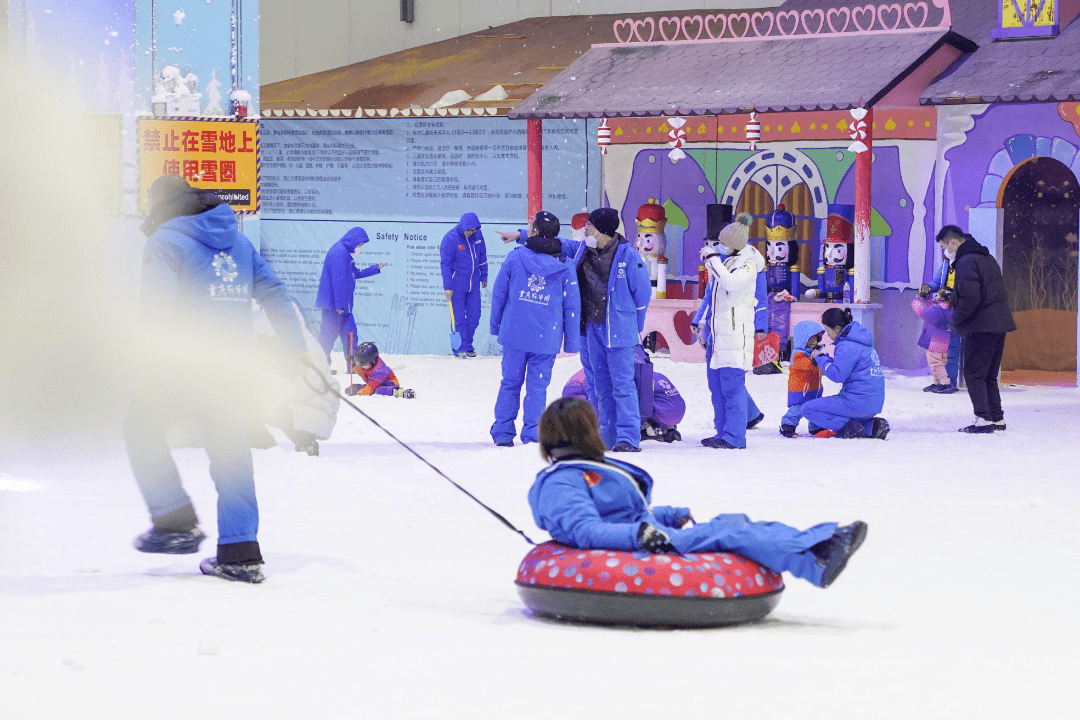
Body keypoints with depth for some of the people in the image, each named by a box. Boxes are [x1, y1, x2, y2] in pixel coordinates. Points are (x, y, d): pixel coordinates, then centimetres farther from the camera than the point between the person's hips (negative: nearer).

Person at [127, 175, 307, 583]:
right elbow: (274, 294, 14)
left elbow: (157, 304, -15)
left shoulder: (165, 241, -1)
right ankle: (241, 553, 5)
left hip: (184, 363, -6)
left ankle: (177, 522, 7)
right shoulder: (239, 243, 18)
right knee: (231, 453, 10)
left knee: (142, 428, 14)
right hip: (235, 366, 6)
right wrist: (297, 350, 15)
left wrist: (157, 360, -18)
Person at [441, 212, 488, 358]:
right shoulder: (450, 239, -14)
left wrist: (484, 276, 18)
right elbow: (445, 263, -12)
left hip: (474, 284, 5)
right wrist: (447, 286, -13)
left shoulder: (478, 235, 0)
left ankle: (468, 345, 19)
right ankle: (460, 348, 7)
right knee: (458, 318, -1)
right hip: (457, 285, -5)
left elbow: (482, 257, 14)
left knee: (474, 316, 5)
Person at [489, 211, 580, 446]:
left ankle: (503, 433, 14)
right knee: (537, 386, 6)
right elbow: (572, 306, 1)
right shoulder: (565, 267, -1)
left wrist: (495, 325, 16)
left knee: (510, 382, 12)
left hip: (514, 333, 1)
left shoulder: (514, 258, -2)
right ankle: (532, 434, 3)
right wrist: (571, 342, 8)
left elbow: (498, 294, 3)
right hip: (547, 338, -1)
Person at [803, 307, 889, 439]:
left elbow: (837, 375, -20)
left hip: (859, 402, -10)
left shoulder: (848, 347, -15)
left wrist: (821, 358, -6)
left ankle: (849, 428, -15)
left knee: (808, 409, -5)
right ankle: (871, 426, 8)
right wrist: (823, 358, 11)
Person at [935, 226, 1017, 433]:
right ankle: (997, 419, 15)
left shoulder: (966, 262, -13)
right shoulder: (987, 258, 19)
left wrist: (956, 319, -8)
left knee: (973, 375, -4)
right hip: (999, 324, 9)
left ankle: (984, 419, -10)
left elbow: (970, 299, -22)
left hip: (981, 326, -9)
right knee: (989, 376, 15)